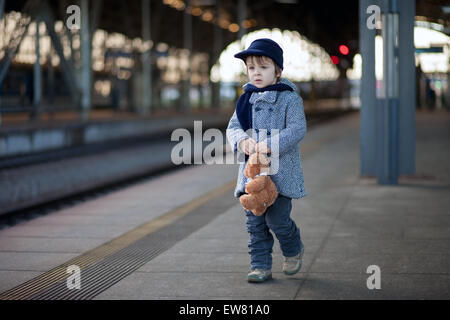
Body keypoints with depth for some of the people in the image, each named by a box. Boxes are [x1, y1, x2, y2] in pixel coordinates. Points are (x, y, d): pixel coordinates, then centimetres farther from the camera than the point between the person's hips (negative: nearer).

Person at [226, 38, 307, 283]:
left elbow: (297, 129, -14)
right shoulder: (247, 100, 11)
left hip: (280, 172, -5)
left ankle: (293, 250, 24)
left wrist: (271, 145, -25)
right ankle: (260, 266, 14)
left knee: (277, 218, -5)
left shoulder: (289, 99, -5)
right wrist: (242, 140, -14)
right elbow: (233, 127, 8)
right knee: (254, 222, 4)